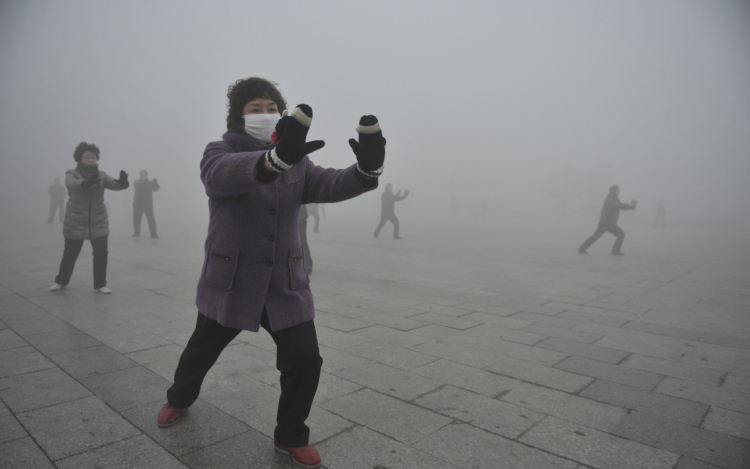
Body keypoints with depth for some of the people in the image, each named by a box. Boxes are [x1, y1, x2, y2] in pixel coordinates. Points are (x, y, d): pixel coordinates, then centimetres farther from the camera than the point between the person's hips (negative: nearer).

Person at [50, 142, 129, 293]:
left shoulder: (101, 176, 0)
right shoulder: (72, 174, -7)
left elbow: (114, 185, -14)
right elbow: (71, 184, -29)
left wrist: (123, 182, -39)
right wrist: (86, 183, -51)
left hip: (98, 223, 1)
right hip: (75, 223, -1)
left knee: (101, 252, -7)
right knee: (70, 253, 10)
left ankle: (100, 284, 8)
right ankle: (61, 281, 34)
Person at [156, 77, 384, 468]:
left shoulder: (297, 163, 3)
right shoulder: (221, 152, -10)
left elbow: (330, 185, -13)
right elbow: (221, 173, -35)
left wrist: (366, 168, -37)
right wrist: (276, 157, -57)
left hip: (285, 285, 3)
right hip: (229, 281, -2)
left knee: (305, 359, -3)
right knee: (202, 350, 20)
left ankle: (290, 437, 23)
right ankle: (179, 398, 55)